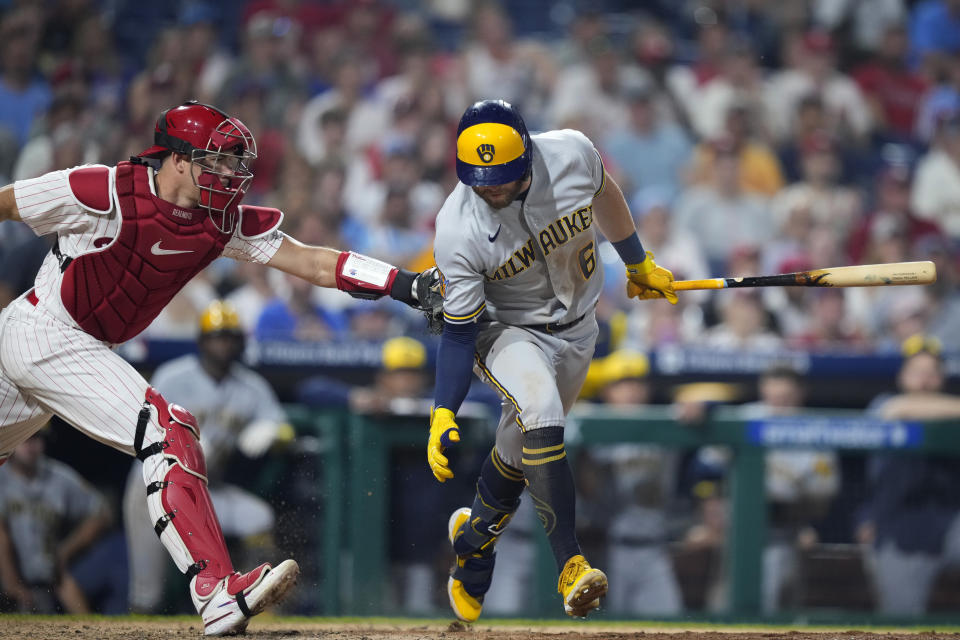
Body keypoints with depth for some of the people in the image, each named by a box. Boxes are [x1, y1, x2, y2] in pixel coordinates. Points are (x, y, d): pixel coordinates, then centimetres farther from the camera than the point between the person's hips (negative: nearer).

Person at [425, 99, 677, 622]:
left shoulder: (571, 154, -22)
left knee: (521, 451, 10)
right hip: (505, 332, -4)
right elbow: (460, 333, -20)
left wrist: (638, 263, 19)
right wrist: (443, 415, -28)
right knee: (540, 414, -31)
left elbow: (603, 193, 4)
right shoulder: (457, 230, -28)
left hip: (575, 331, 4)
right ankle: (571, 566, -29)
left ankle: (473, 544, 38)